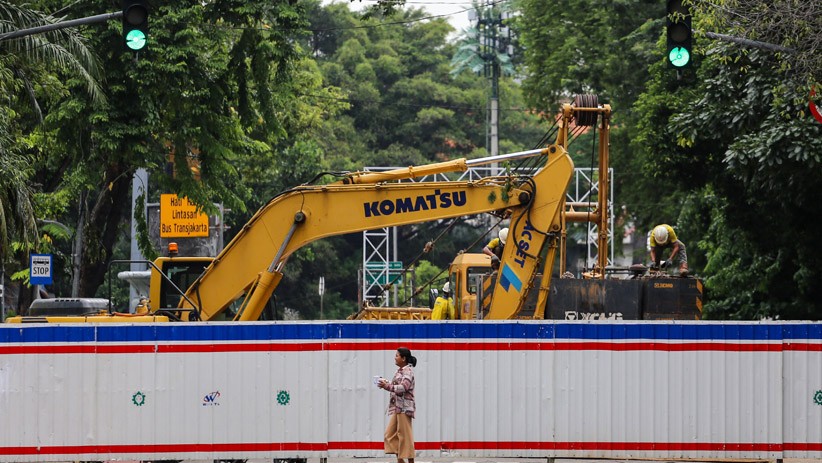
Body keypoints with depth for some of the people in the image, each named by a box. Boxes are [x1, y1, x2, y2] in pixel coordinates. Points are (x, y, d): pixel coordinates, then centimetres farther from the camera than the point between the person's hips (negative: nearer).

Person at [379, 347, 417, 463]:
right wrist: (386, 383, 6)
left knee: (405, 435, -6)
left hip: (404, 407, -9)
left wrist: (387, 386, -20)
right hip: (397, 407, 9)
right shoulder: (400, 371, 17)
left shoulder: (408, 371, -10)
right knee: (390, 434, 7)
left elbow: (403, 387, -21)